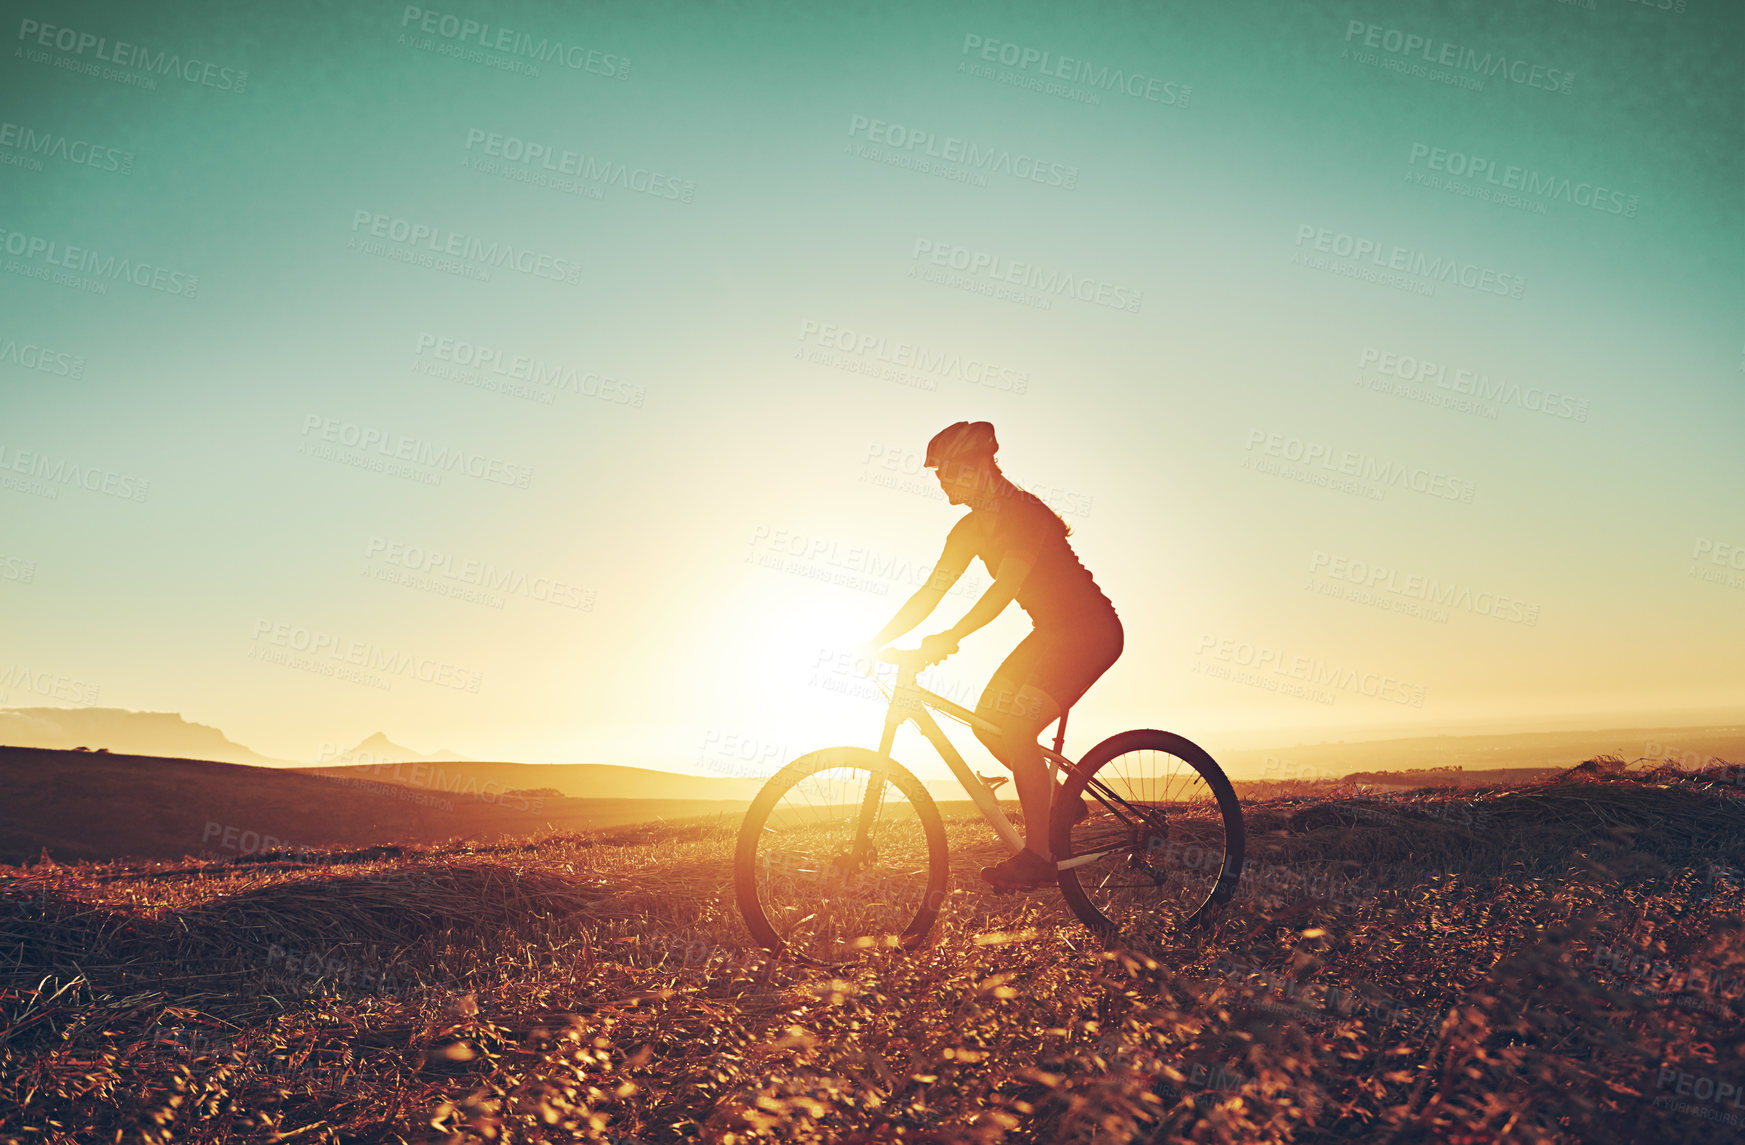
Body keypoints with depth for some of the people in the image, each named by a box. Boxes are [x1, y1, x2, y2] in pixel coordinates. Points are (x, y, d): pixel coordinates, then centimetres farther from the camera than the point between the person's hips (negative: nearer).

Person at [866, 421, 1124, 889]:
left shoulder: (1024, 513, -21)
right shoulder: (969, 530, 4)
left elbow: (1004, 589, -33)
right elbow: (929, 595, 3)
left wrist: (950, 637, -43)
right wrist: (876, 641, -5)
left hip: (1091, 631, -8)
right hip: (1051, 632, 9)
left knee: (1015, 729, -19)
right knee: (987, 721, -1)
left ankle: (1039, 854, -9)